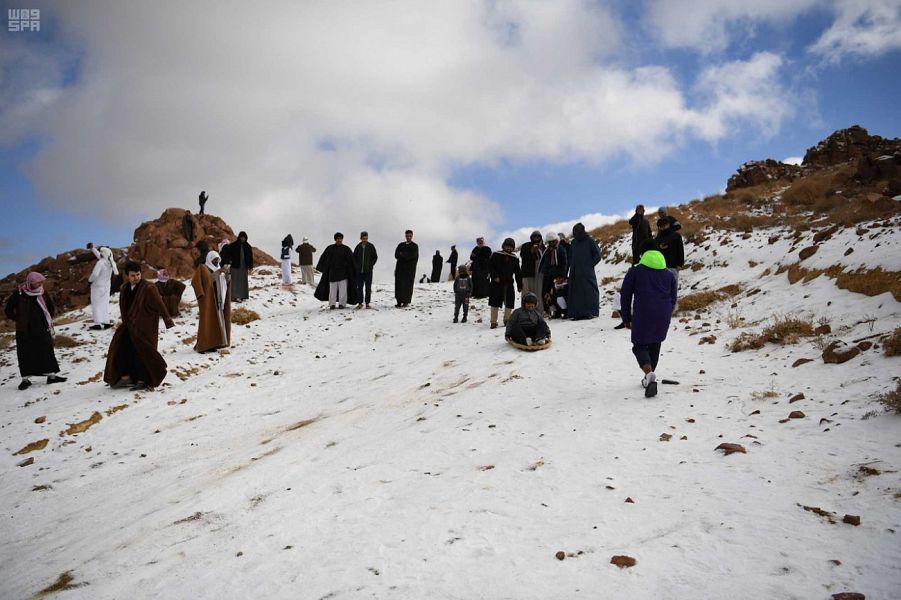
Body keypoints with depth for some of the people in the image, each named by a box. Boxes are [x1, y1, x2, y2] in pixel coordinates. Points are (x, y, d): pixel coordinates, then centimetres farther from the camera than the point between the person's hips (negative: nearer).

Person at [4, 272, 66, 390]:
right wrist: (18, 320, -3)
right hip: (24, 331, -2)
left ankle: (51, 375, 13)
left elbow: (51, 308, 16)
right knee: (25, 354, 3)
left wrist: (47, 320, 7)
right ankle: (26, 379, 11)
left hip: (42, 329, 2)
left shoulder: (42, 293, 1)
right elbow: (8, 310, 1)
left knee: (47, 352, 5)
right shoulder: (18, 294, -8)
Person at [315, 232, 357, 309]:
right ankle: (332, 304, 4)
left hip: (343, 272, 0)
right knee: (332, 288, 0)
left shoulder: (346, 249, 2)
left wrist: (353, 271, 0)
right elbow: (323, 258, 12)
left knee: (343, 288, -4)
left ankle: (342, 303, 1)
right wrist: (321, 268, 11)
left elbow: (351, 260, 4)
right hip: (332, 271, 0)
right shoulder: (330, 248, 4)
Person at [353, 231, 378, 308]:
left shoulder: (371, 247, 0)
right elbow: (354, 257, 14)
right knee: (359, 287, 3)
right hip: (359, 270, 2)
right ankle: (360, 303, 10)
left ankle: (367, 303, 6)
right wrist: (356, 266, 4)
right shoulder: (358, 247, 5)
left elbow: (375, 257, 6)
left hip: (368, 270, -2)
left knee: (368, 287, 0)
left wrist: (371, 265, -2)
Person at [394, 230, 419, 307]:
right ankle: (399, 301, 1)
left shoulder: (414, 246, 5)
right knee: (399, 284, -2)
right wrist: (407, 256, -11)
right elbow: (396, 255, 2)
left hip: (410, 268, -3)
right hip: (400, 267, 3)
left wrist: (402, 255, -5)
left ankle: (406, 301, -1)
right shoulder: (401, 245, 15)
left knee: (408, 285, -6)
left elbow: (413, 255, -11)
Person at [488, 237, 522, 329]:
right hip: (497, 283, -3)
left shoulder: (515, 259, 9)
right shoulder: (496, 255, 0)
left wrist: (519, 285, 10)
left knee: (509, 303, 4)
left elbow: (518, 273, 12)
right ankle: (493, 322, 2)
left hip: (509, 284, 3)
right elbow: (490, 266, -2)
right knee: (495, 303, -4)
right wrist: (495, 276, -15)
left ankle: (506, 320, 22)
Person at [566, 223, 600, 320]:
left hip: (587, 272, -6)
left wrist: (590, 264, -7)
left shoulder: (590, 241, -3)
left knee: (589, 291, -5)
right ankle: (577, 313, 6)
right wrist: (571, 265, 10)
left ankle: (590, 312, -2)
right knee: (576, 292, 3)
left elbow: (598, 254, -3)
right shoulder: (574, 242, 14)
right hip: (575, 272, 6)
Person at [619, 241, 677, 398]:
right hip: (663, 315, 4)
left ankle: (649, 373, -25)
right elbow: (673, 299, 18)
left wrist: (627, 318, 12)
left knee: (640, 345, 2)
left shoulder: (635, 271, 7)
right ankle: (649, 378, 26)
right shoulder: (669, 274, 18)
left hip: (642, 314, -4)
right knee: (655, 345, 20)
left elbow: (625, 296, 5)